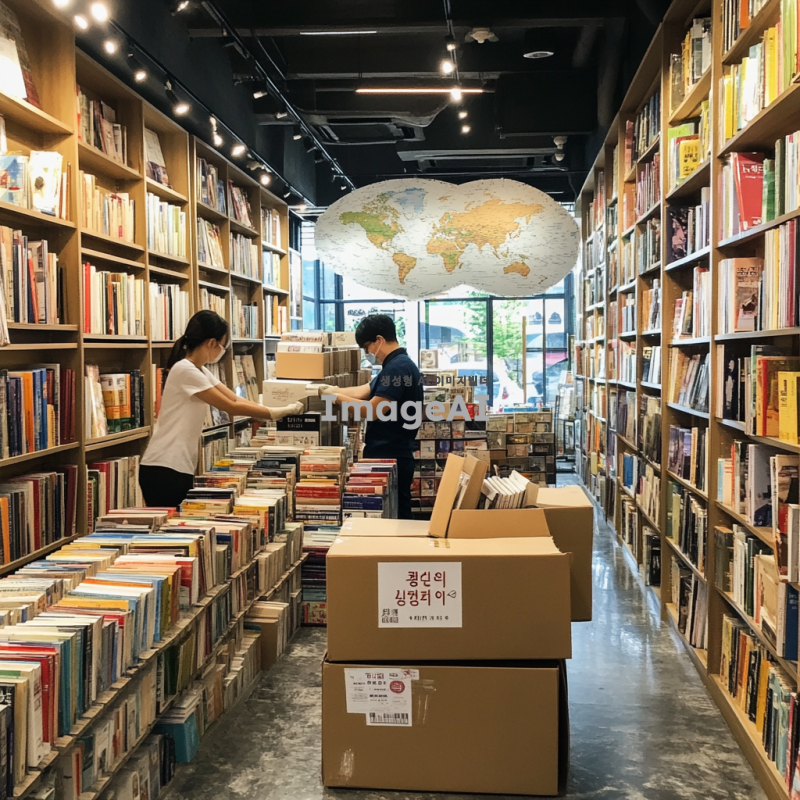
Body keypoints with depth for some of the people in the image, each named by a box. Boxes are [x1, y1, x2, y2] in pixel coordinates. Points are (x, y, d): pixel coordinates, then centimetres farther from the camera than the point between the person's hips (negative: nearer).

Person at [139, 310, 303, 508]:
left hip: (181, 468, 10)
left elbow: (236, 400, 10)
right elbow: (231, 407, -15)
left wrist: (283, 411, 1)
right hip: (163, 469, -10)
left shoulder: (201, 372, 13)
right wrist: (278, 412, -8)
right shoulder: (185, 370, -17)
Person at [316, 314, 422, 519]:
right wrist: (332, 389, 11)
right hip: (392, 456, 11)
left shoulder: (397, 368, -18)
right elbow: (364, 391, 17)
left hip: (390, 458, -11)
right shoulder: (397, 365, 17)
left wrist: (336, 397, -11)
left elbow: (373, 410, -21)